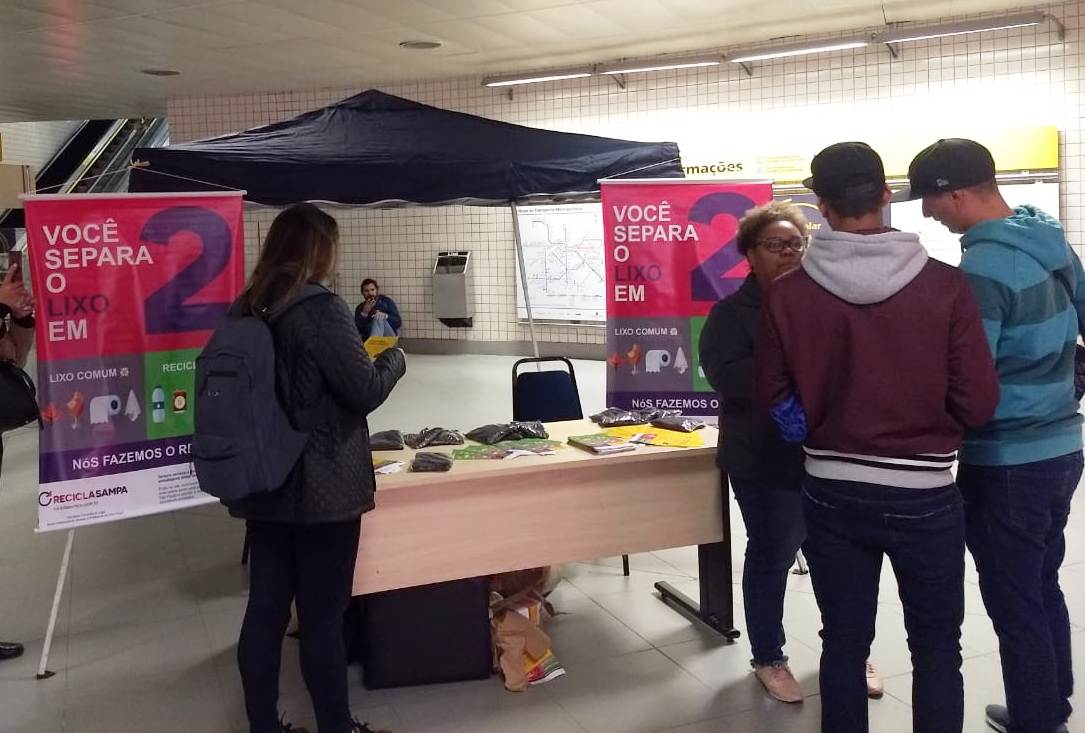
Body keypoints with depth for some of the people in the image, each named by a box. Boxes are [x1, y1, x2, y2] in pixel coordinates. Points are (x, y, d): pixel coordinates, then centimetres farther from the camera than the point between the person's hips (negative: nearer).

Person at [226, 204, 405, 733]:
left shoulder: (247, 309, 5)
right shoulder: (322, 308, -16)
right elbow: (367, 391, -13)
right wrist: (394, 358, 6)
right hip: (323, 487, -6)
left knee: (265, 609, 12)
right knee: (322, 616, 5)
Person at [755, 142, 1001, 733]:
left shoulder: (788, 293, -10)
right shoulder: (946, 285, -13)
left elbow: (770, 395, -1)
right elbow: (979, 404, -10)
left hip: (831, 495, 2)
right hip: (923, 498, -1)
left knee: (844, 643, 16)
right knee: (936, 647, 16)